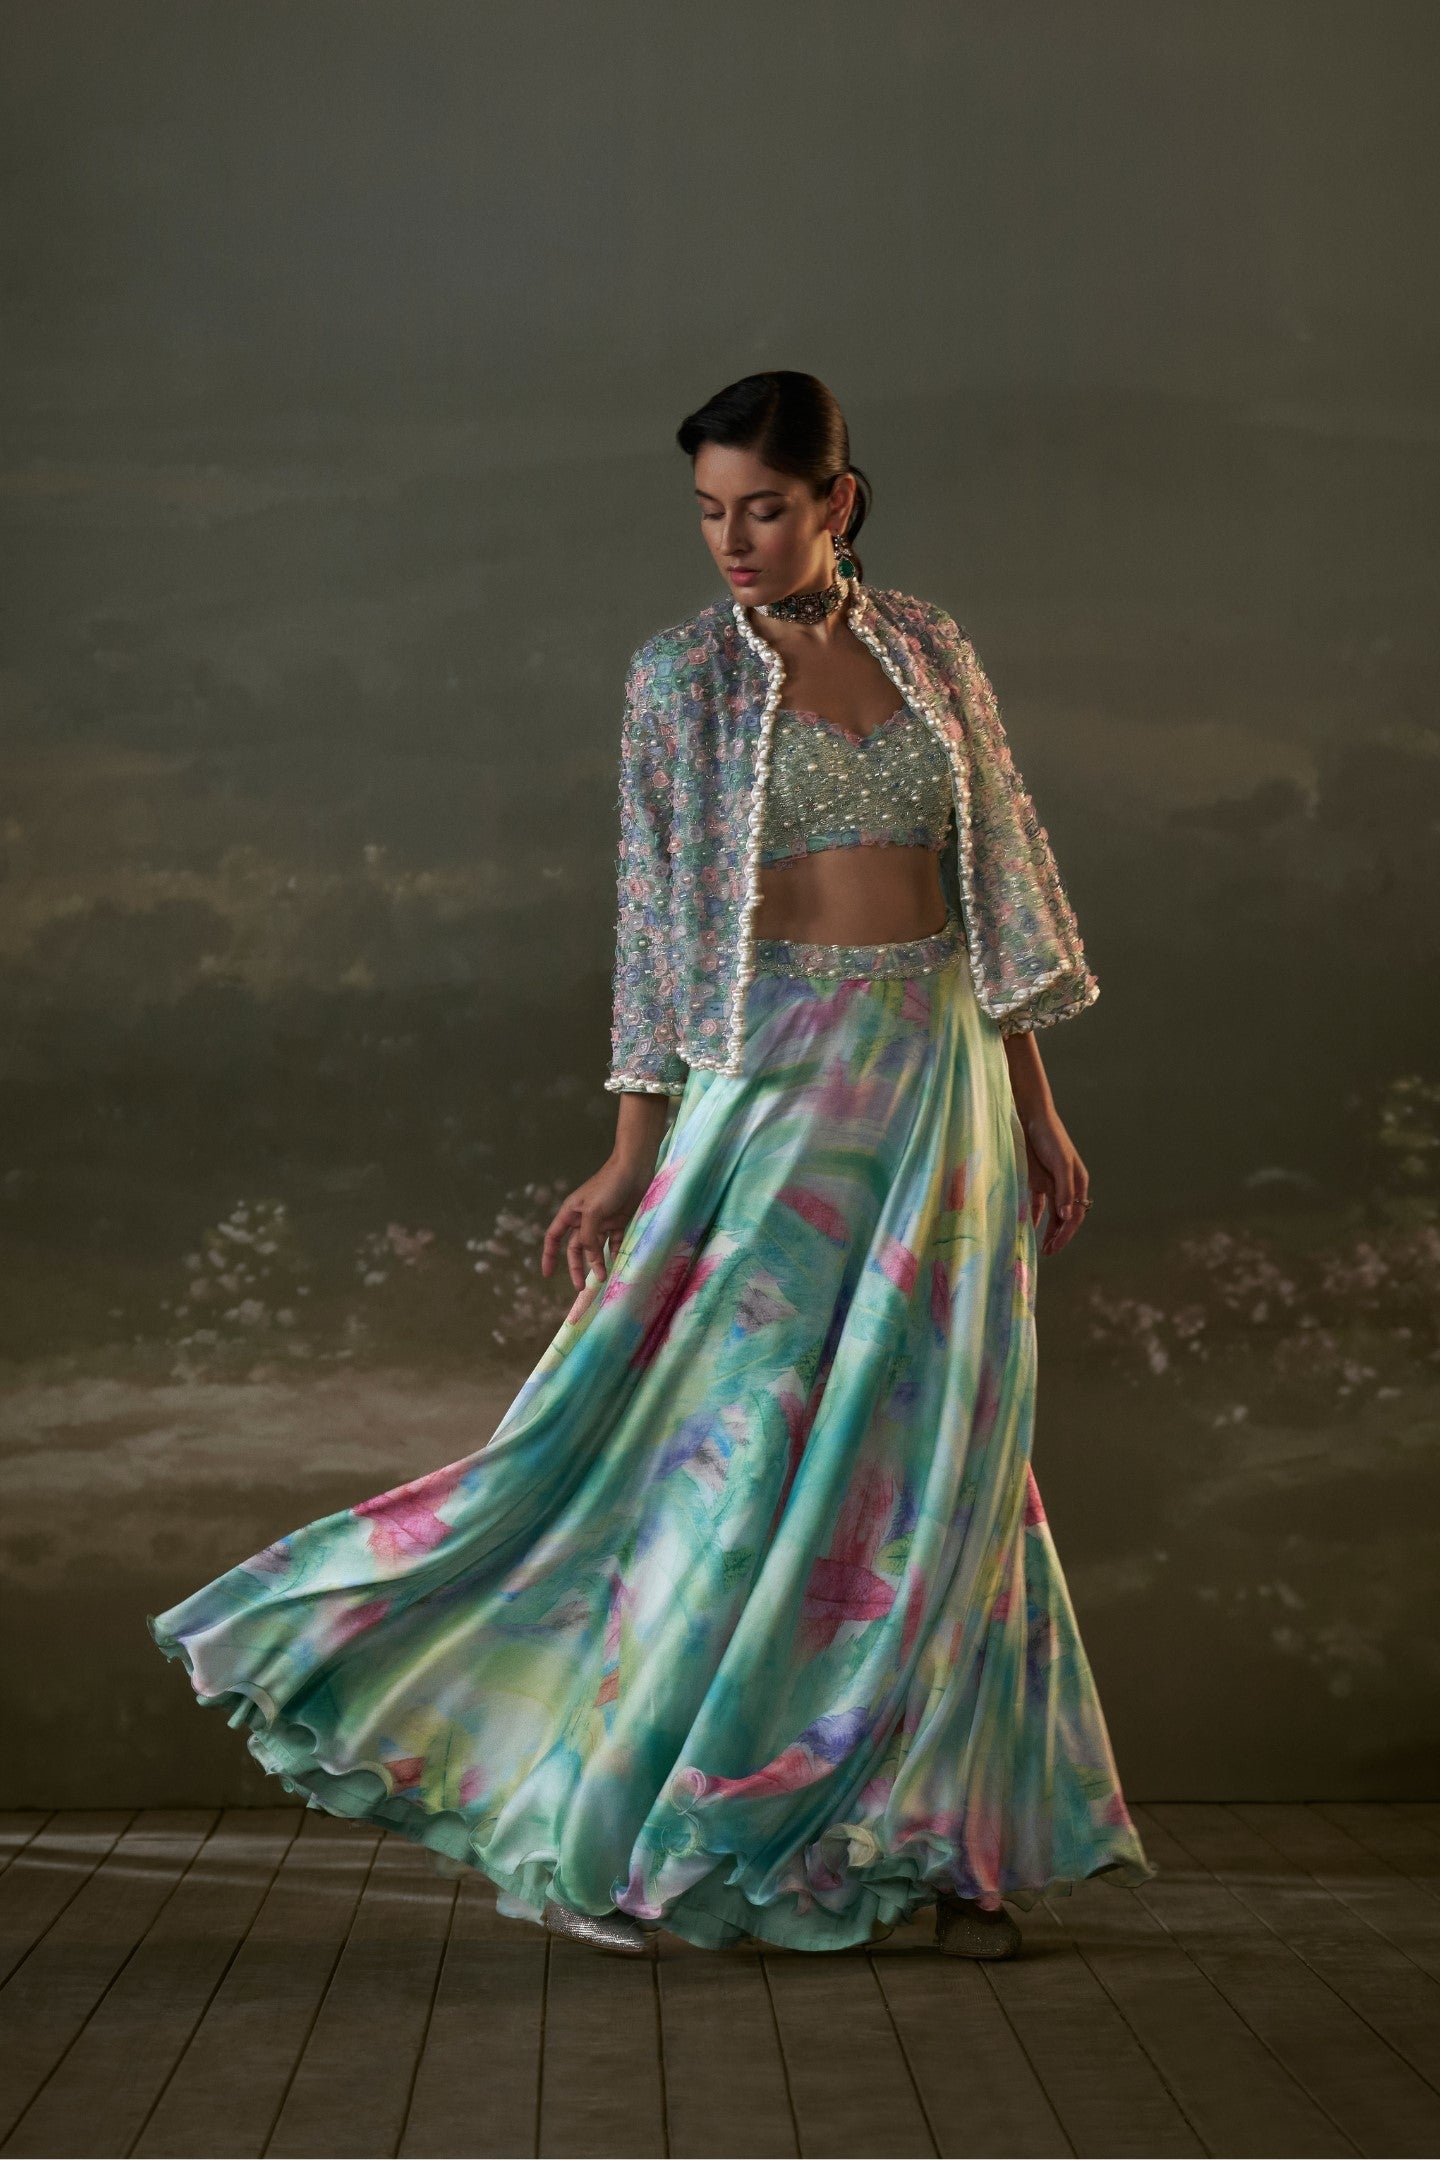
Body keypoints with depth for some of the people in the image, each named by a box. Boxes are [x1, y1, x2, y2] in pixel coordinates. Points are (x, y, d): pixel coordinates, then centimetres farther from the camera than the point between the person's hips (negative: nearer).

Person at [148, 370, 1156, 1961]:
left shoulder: (933, 649, 9)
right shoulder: (682, 674, -1)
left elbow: (1000, 891, 11)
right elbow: (655, 921, -2)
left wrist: (1038, 1111, 9)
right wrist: (633, 1157, -5)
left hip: (942, 1072, 3)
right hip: (778, 1071, -3)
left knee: (934, 1451, 5)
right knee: (741, 1424, -5)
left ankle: (946, 1830, 15)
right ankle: (635, 1825, 8)